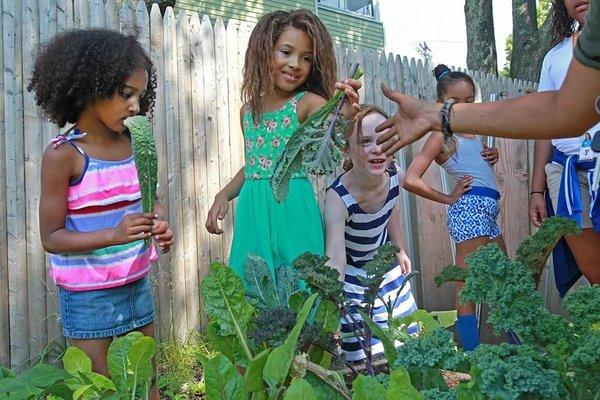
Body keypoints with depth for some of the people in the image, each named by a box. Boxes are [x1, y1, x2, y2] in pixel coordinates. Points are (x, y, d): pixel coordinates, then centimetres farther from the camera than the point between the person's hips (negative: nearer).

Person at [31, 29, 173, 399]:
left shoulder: (130, 142, 1)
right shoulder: (63, 154, -16)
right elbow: (51, 237, -15)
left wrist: (158, 227, -7)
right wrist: (113, 235, -29)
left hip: (138, 285, 6)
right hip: (89, 298, -5)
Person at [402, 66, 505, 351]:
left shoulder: (468, 131, 15)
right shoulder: (442, 135, -7)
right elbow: (411, 180, -16)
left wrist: (492, 155, 10)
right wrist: (448, 199, -9)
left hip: (487, 210, 9)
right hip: (470, 207, -9)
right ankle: (472, 353, -3)